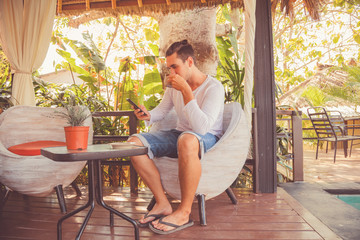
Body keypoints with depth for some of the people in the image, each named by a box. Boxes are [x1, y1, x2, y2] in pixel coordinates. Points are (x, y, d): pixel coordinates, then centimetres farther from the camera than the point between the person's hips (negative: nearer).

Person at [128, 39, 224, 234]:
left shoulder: (213, 87, -17)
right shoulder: (174, 85, 3)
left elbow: (202, 127, -29)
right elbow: (162, 110, 17)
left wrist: (186, 90, -29)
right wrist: (148, 115, -7)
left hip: (208, 138, -6)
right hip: (180, 134, 7)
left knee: (187, 140, -43)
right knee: (134, 142, -15)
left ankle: (184, 211, -26)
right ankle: (162, 203, -12)